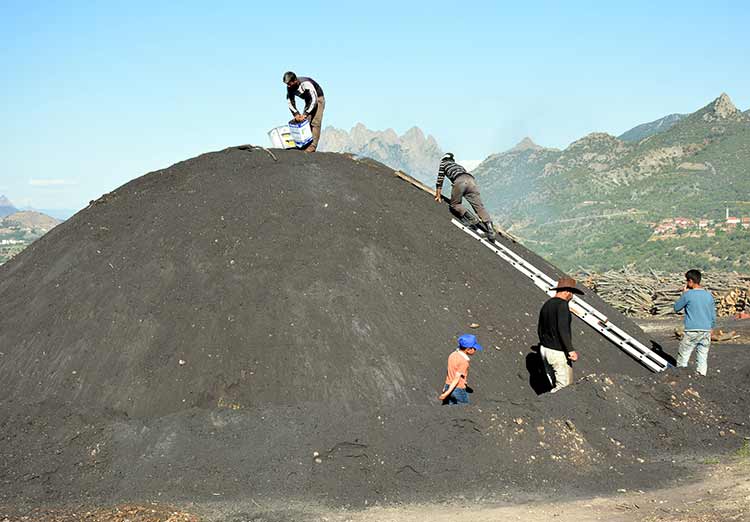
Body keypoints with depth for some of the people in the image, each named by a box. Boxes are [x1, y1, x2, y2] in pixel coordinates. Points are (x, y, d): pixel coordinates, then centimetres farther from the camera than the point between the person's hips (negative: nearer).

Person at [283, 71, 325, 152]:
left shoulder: (306, 84, -34)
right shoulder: (290, 88, -13)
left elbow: (314, 100, -33)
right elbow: (290, 101, -3)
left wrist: (305, 114, -33)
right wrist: (296, 114, -17)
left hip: (317, 99, -7)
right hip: (308, 101, 7)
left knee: (315, 123, -16)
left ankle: (313, 145, -20)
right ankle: (306, 143, 3)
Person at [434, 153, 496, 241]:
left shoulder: (444, 163, 30)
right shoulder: (458, 165, 45)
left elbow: (440, 179, 25)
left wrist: (438, 194, 34)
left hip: (459, 181, -5)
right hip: (471, 180, 5)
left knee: (455, 204, 10)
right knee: (479, 206, -6)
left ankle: (471, 219, -12)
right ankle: (488, 225, -25)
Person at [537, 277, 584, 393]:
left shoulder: (546, 305, 10)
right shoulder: (562, 304, -16)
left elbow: (540, 330, 19)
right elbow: (563, 329, -25)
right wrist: (571, 350, -24)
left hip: (545, 349, 9)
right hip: (558, 352, -9)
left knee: (555, 385, 15)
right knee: (565, 386, -1)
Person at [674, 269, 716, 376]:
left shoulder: (688, 295, -10)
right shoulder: (709, 295, 5)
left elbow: (676, 308, 3)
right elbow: (713, 315, 11)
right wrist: (711, 328, 22)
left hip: (692, 331, -5)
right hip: (706, 331, 5)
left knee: (683, 355, 5)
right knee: (703, 355, 9)